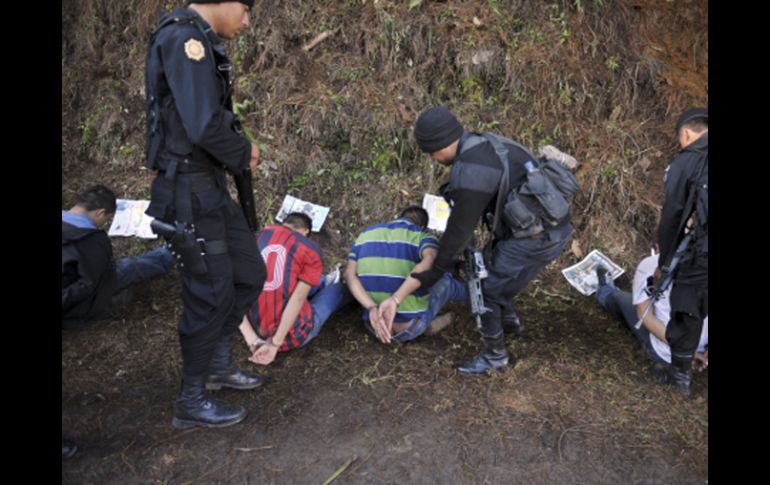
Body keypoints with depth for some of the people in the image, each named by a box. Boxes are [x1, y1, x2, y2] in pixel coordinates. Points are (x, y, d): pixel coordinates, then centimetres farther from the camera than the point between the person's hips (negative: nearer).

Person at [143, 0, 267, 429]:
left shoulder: (200, 41, 15)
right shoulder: (183, 38, -16)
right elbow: (205, 126, -26)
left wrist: (239, 150, 1)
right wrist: (244, 154, -9)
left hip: (212, 187, 10)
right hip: (190, 192, -10)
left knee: (250, 273, 16)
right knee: (212, 292, -1)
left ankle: (219, 364, 33)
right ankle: (192, 402, 17)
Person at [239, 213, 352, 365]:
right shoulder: (310, 249, -8)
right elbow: (298, 298, -18)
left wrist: (252, 340, -11)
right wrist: (275, 343, -18)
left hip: (257, 329, 4)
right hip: (292, 334, -4)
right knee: (339, 288, 23)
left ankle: (323, 285, 55)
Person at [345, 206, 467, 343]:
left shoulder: (366, 233, 10)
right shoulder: (423, 236, -2)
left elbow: (349, 275, -4)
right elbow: (429, 261, -26)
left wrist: (372, 308, -15)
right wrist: (395, 300, -31)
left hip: (374, 326, 3)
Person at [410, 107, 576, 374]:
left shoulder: (469, 173, -23)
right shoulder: (484, 145, 8)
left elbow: (460, 228, -15)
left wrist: (435, 271, -1)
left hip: (537, 237, -10)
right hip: (550, 224, 10)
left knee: (486, 289, 3)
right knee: (488, 263, 27)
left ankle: (496, 356, 20)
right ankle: (508, 316, 48)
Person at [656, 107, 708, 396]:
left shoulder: (685, 162, -4)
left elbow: (671, 216, -4)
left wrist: (664, 260, 5)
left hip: (698, 254, -3)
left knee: (687, 313, 10)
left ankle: (681, 373, 23)